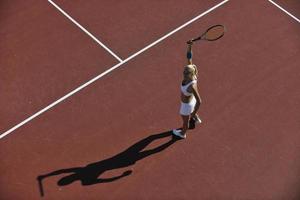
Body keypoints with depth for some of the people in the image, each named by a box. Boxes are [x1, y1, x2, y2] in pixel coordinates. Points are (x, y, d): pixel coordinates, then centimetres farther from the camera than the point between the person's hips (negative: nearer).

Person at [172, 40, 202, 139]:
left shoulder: (192, 86, -44)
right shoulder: (191, 74, -26)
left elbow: (199, 101, -39)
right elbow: (189, 58, -21)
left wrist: (194, 113, -29)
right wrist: (189, 46, -34)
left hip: (187, 105, -7)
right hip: (190, 100, 7)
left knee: (185, 120, 25)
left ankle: (183, 133, 56)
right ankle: (196, 119, 72)